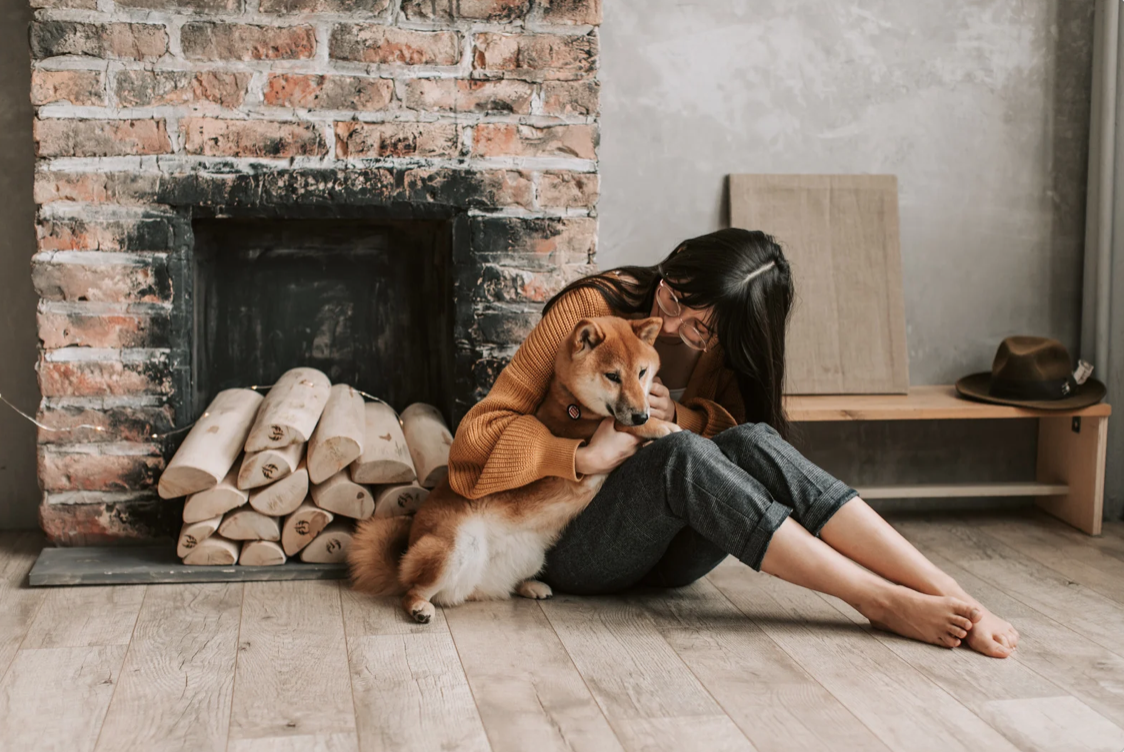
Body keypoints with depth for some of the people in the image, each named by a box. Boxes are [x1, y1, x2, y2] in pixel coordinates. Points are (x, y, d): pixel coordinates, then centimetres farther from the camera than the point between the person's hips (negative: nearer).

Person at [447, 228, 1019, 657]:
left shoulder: (727, 346, 1)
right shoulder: (592, 308, -13)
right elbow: (479, 433, -15)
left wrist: (680, 417, -20)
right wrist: (586, 458, -30)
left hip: (665, 550, 4)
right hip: (572, 548, -3)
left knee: (753, 443, -29)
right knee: (680, 454, -36)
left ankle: (946, 595, -36)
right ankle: (882, 602, -37)